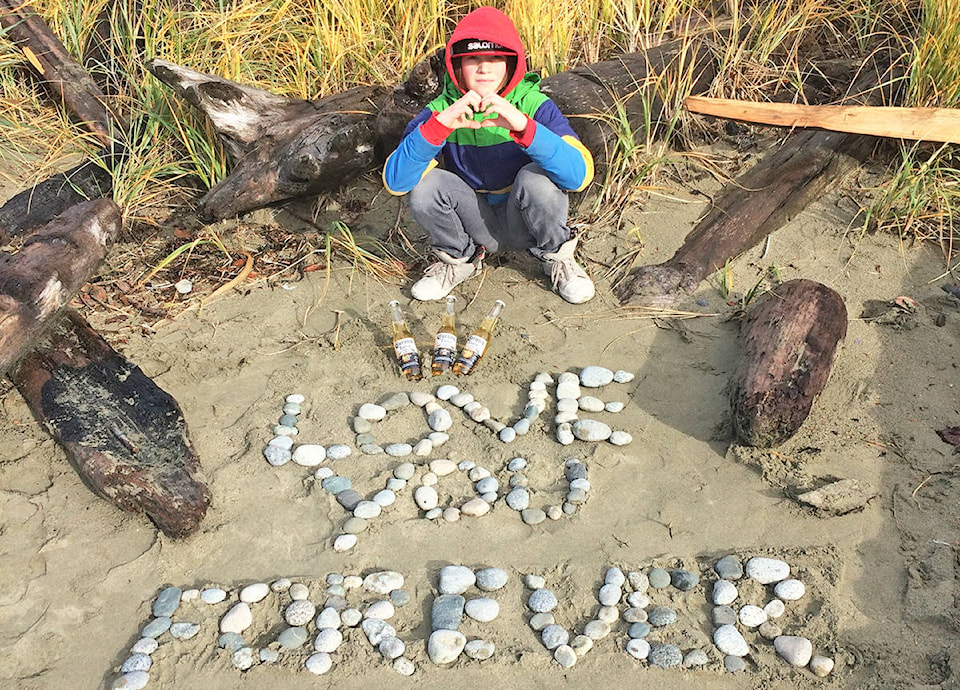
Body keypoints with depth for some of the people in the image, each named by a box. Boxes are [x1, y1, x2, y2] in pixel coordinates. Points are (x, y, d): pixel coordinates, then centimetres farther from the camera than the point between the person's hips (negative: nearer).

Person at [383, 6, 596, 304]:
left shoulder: (533, 106, -16)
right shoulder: (440, 110, -12)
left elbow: (579, 175, -31)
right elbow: (394, 181, -25)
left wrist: (524, 126, -44)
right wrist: (439, 125, -37)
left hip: (526, 222, -1)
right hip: (475, 225, 2)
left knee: (537, 177, -31)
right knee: (424, 185, -24)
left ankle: (556, 258, -2)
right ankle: (459, 259, 5)